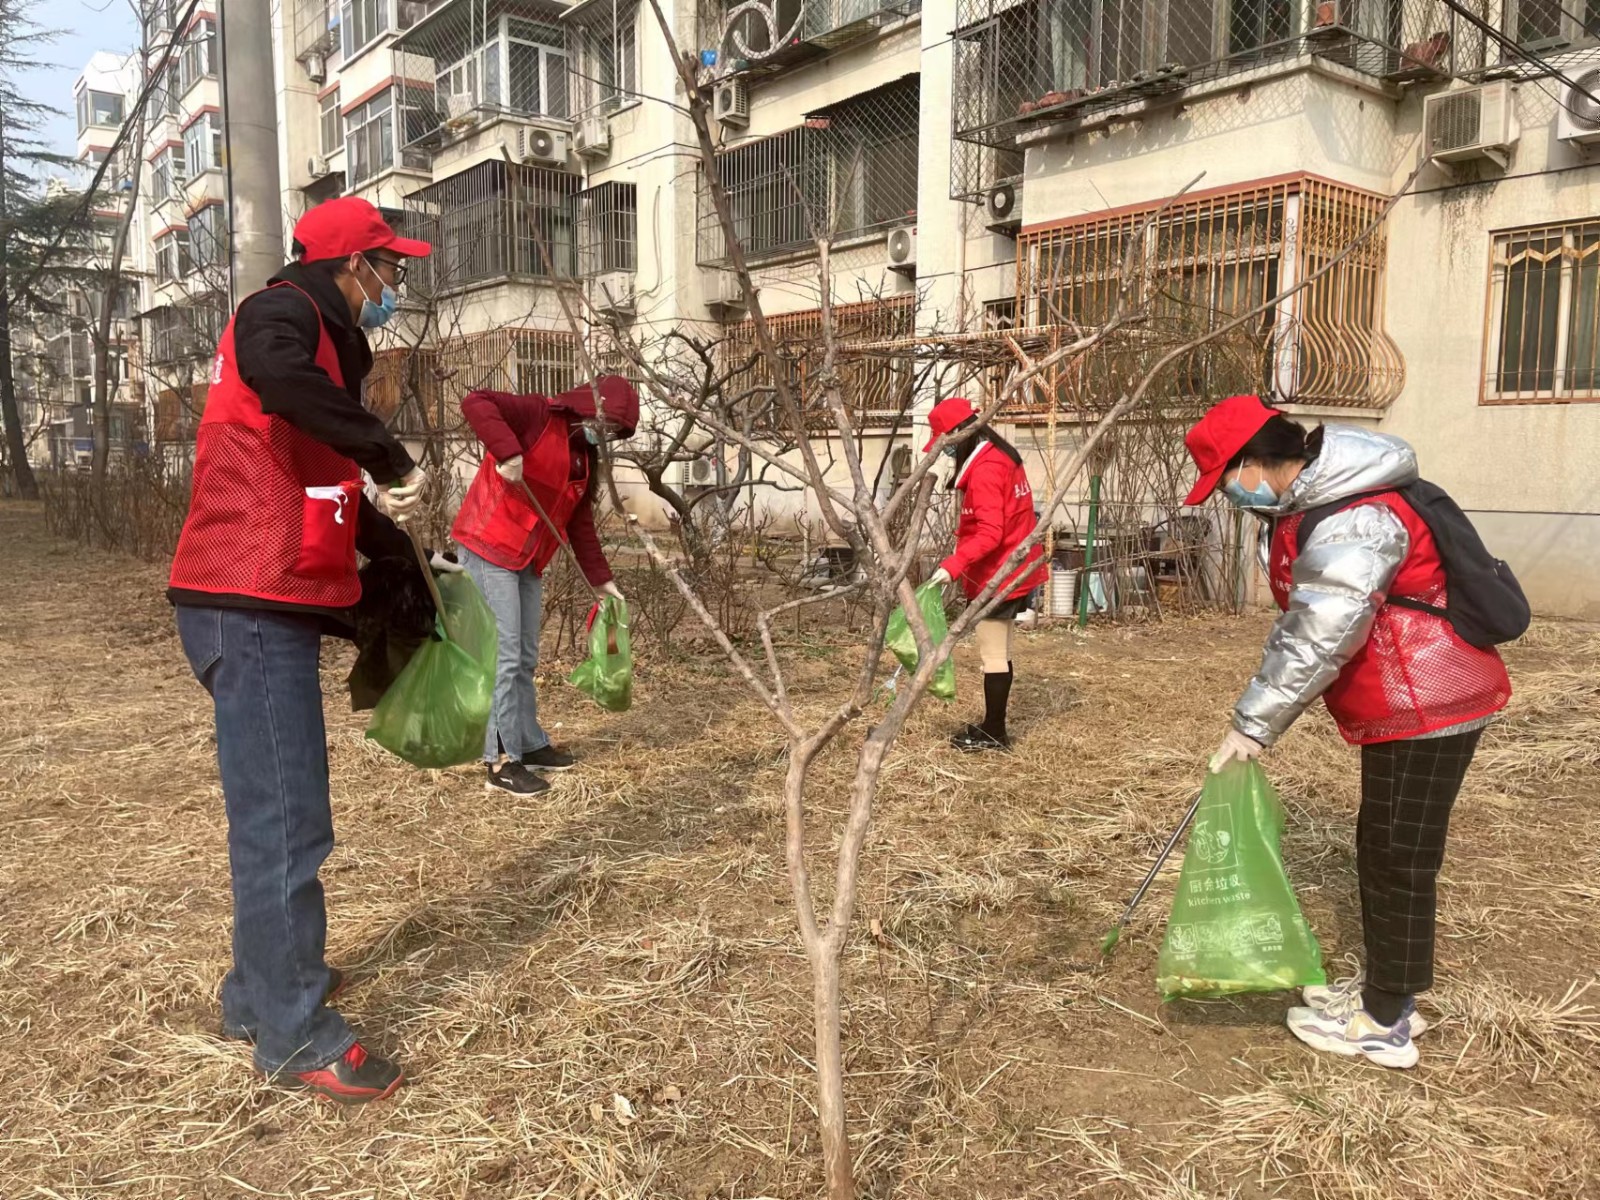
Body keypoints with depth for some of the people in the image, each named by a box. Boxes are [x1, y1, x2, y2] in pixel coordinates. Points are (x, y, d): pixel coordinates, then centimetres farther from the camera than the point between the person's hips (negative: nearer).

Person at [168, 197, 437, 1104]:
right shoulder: (285, 312, -7)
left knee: (278, 812, 18)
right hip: (249, 607, -10)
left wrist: (403, 551, 29)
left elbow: (329, 486, 28)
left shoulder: (324, 342, 21)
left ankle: (263, 989, 32)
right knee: (286, 821, -6)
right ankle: (294, 1035, 4)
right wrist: (393, 457, -26)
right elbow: (277, 376, -33)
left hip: (273, 606, 10)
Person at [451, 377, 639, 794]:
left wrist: (602, 579, 13)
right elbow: (475, 403, -24)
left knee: (525, 659, 15)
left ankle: (530, 744, 26)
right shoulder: (537, 415, -10)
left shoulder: (586, 457, 15)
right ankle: (501, 760, -2)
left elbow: (580, 524, 17)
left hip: (528, 560, 9)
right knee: (503, 656, -8)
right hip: (489, 549, -9)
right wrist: (508, 451, -35)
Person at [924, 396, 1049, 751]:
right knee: (1000, 653, 16)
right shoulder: (1001, 456, 11)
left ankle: (994, 733, 7)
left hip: (998, 576, -10)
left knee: (992, 655, -1)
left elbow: (989, 533, -28)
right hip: (1012, 570, 10)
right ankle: (993, 727, 25)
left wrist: (953, 565, -34)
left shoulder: (984, 470, -20)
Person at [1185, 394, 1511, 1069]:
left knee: (1399, 861, 0)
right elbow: (1301, 628, 13)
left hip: (1426, 708, -10)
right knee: (1379, 848, 18)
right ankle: (1384, 987, 33)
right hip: (1403, 706, 10)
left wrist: (1253, 726, -20)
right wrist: (1258, 717, 7)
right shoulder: (1315, 506, 8)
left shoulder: (1351, 522, -26)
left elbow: (1316, 642, -28)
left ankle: (1385, 1025, 13)